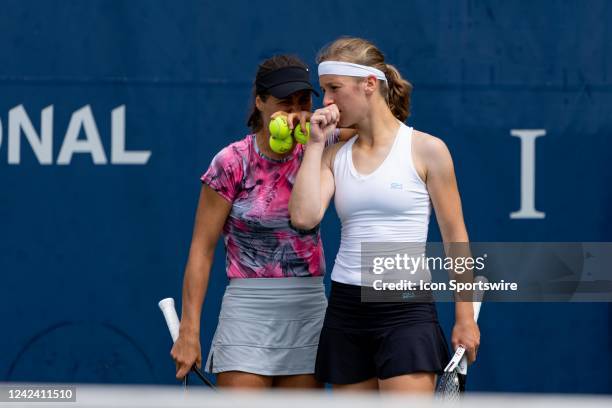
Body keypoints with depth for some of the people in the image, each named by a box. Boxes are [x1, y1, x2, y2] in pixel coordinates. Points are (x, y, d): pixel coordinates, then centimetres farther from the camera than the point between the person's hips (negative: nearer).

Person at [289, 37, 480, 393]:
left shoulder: (426, 150, -2)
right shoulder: (335, 156, 9)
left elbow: (455, 237, 1)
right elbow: (303, 217, -7)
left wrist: (465, 318, -1)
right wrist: (316, 143, -2)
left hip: (406, 312, -5)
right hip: (346, 309, 5)